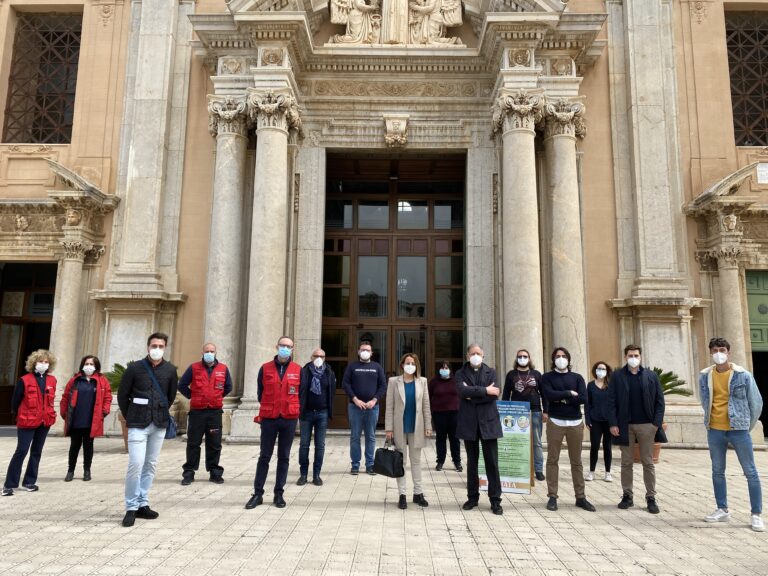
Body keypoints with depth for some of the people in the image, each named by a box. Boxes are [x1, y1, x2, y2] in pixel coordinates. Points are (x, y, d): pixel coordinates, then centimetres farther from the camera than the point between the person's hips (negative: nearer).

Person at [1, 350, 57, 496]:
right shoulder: (25, 380, -9)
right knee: (21, 451, -6)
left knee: (37, 452, 12)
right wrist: (20, 417, 5)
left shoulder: (52, 381, 4)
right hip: (27, 422, -5)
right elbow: (15, 401, -3)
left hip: (45, 422, 5)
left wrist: (48, 415, 12)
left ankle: (29, 482, 22)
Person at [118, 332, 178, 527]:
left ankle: (142, 505, 21)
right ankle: (131, 508, 3)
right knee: (136, 464, -10)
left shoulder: (170, 370, 1)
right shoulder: (134, 368, -6)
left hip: (159, 424, 3)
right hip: (138, 424, -3)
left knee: (150, 465, 10)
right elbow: (122, 395, 2)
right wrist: (131, 417, 5)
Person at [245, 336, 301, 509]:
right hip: (268, 419, -1)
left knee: (284, 457, 7)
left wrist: (291, 410, 7)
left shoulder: (298, 370, 2)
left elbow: (300, 393, 9)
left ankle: (279, 494, 17)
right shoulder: (265, 368, 1)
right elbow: (260, 393, 9)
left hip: (289, 419, 1)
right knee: (264, 457, 4)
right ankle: (258, 494, 12)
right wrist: (269, 408, 9)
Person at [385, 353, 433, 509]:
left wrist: (428, 426, -1)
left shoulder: (422, 381, 3)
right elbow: (389, 407, -4)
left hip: (416, 427, 2)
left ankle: (418, 493, 21)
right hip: (400, 427, -1)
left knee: (416, 460, 11)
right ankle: (402, 495, 14)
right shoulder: (394, 381, -3)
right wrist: (389, 428, -8)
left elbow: (426, 405, 4)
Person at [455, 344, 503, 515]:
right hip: (469, 422, 1)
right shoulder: (461, 373, 4)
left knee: (492, 462, 1)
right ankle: (472, 497, 22)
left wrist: (472, 395, -12)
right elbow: (462, 390, -16)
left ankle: (495, 500, 10)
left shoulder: (491, 372, 6)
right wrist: (484, 390, -18)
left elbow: (494, 395, -10)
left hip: (488, 421, 0)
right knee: (472, 462, 11)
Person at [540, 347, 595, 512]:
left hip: (575, 423, 2)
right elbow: (549, 395, -15)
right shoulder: (547, 377, 3)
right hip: (555, 422, -2)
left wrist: (562, 399, -10)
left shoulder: (577, 377, 8)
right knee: (552, 460, 2)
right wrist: (569, 393, -9)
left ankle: (580, 497, 16)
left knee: (576, 461, 8)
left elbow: (583, 398, -6)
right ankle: (552, 497, 9)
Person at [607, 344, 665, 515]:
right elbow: (611, 402, 0)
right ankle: (627, 496, 16)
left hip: (646, 425, 0)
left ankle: (651, 498, 14)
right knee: (626, 463, 7)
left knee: (648, 463, 5)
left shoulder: (651, 376, 5)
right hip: (625, 425, 0)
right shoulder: (617, 376, 2)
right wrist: (613, 424, -7)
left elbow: (660, 401, 4)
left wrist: (657, 423, -6)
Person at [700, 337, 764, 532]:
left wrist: (747, 425, 7)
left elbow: (756, 403, 2)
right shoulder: (705, 376, 0)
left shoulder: (743, 375, -8)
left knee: (750, 472, 2)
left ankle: (756, 515, 12)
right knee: (717, 471, 11)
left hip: (738, 429, -3)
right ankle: (722, 510, 23)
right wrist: (713, 419, 12)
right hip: (714, 431, 3)